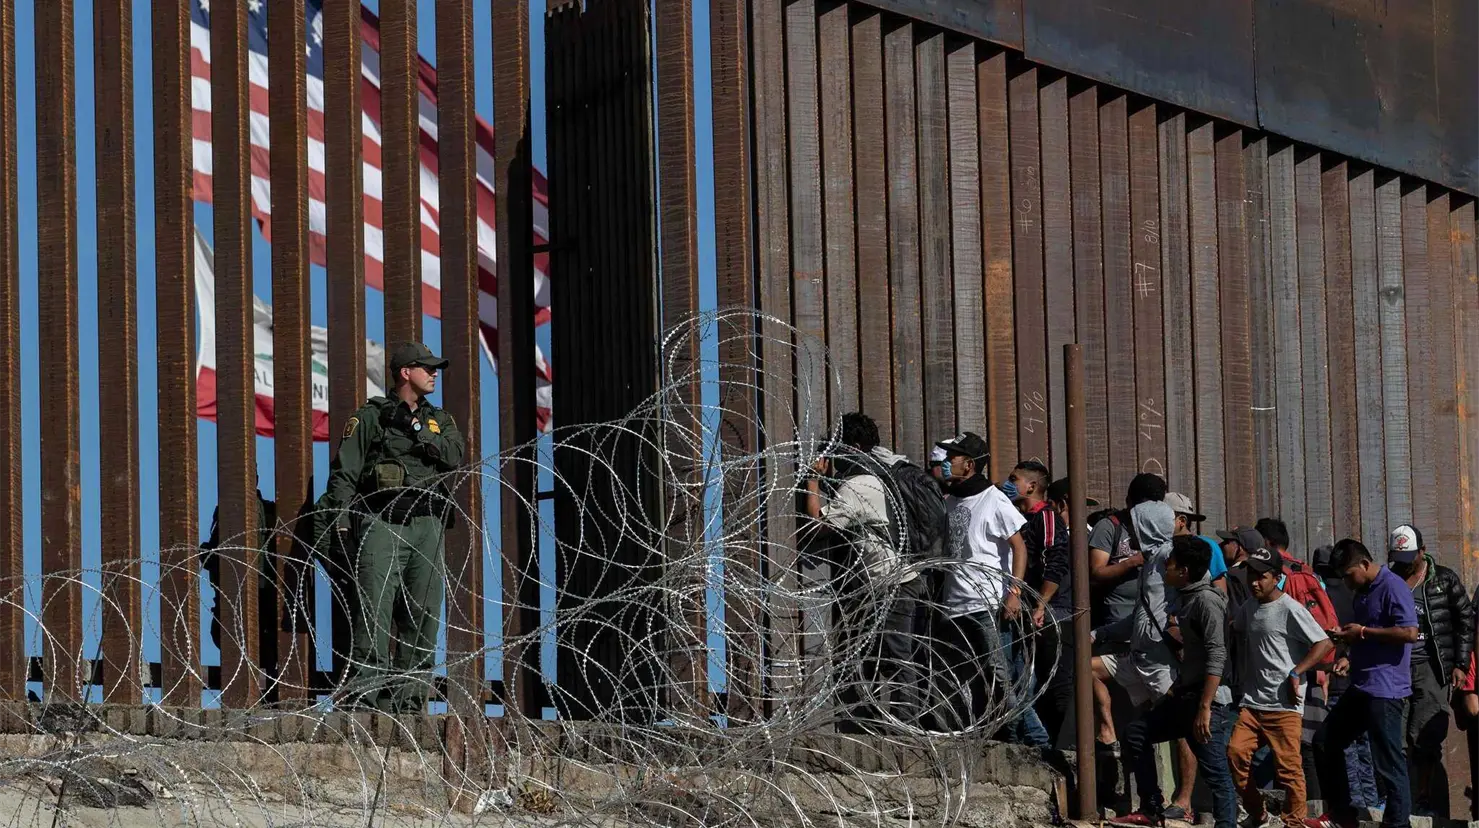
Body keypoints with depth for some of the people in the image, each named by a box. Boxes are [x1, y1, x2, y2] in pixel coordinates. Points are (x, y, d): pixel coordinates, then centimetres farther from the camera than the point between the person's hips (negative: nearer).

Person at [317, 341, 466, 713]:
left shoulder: (439, 420, 21)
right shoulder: (370, 417, 7)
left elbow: (456, 456, 2)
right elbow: (344, 472, 1)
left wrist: (418, 432, -7)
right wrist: (341, 524, -9)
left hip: (426, 528, 5)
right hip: (381, 525, -5)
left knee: (422, 622, 2)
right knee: (373, 618, -11)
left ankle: (408, 702, 5)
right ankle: (367, 702, -13)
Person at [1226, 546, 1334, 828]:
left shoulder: (1290, 609, -9)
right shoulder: (1248, 608, 14)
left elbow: (1324, 643, -14)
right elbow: (1234, 632, 34)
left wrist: (1296, 673, -17)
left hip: (1284, 705, -7)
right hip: (1251, 703, 7)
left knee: (1288, 767, -7)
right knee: (1235, 752, -5)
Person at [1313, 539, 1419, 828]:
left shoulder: (1392, 588, -13)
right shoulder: (1362, 593, 17)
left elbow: (1409, 633, -22)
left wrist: (1362, 632, -18)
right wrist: (1349, 658, 10)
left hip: (1385, 690, -11)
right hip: (1360, 686, 11)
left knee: (1389, 761, -7)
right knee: (1325, 742, 15)